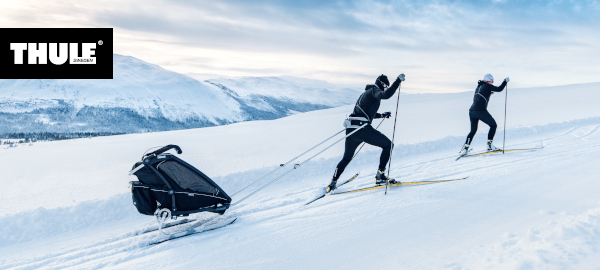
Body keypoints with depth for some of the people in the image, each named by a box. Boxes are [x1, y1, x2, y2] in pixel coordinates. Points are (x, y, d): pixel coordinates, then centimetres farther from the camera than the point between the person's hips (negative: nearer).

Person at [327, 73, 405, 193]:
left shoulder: (366, 92, 29)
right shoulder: (374, 91, 1)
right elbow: (386, 95, -22)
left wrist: (382, 115, 42)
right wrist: (398, 81, -15)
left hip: (350, 129, 9)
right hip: (362, 128, -9)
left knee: (346, 158, 22)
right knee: (387, 144, 4)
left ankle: (333, 183, 21)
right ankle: (380, 176, 0)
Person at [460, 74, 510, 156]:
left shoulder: (478, 87, 23)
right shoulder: (487, 86, 2)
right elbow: (499, 89, -2)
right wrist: (505, 81, 13)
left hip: (472, 111, 7)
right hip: (480, 111, -7)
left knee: (473, 130, 16)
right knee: (493, 125, 11)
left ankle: (465, 147, 4)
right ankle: (490, 144, 4)